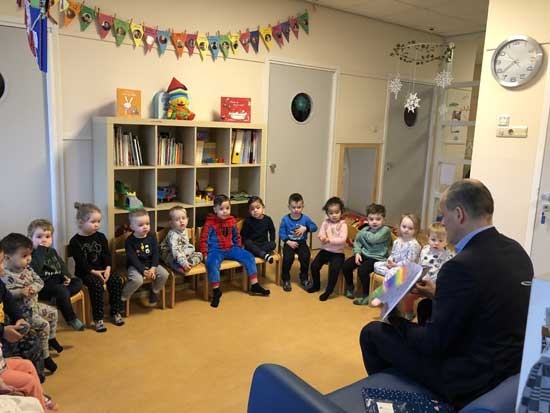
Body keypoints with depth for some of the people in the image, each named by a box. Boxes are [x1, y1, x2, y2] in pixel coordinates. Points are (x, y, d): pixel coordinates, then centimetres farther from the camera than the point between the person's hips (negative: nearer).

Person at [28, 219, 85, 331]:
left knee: (78, 282, -3)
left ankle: (57, 299, -24)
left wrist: (66, 276, 0)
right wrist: (41, 250, -29)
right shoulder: (32, 254, -13)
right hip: (42, 286, -8)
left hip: (57, 281, 9)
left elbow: (61, 264, 20)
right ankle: (71, 319, -16)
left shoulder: (52, 251, 13)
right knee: (61, 290, -31)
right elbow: (35, 270, -32)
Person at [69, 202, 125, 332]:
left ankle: (116, 312, -5)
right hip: (84, 273, -4)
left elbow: (107, 255, 4)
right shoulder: (75, 241, -6)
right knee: (97, 284, -32)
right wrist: (93, 272, -23)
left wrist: (107, 268, -14)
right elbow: (80, 262, -13)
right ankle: (98, 318, -21)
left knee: (116, 280, -20)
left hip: (101, 269, 5)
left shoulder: (101, 237, 8)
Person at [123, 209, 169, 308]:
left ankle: (154, 292, 11)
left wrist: (153, 268, -14)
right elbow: (133, 259, -15)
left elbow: (156, 253, -2)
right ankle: (122, 299, -10)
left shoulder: (152, 236, -2)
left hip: (150, 264, 4)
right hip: (136, 266, -4)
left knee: (164, 274, -16)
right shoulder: (129, 241, -13)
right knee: (137, 280, -32)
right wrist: (143, 270, -22)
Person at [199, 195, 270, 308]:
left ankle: (255, 285, 4)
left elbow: (237, 236, 19)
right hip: (215, 250, -5)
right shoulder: (210, 222, -9)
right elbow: (204, 239, -7)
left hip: (231, 249, 5)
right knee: (212, 264, -36)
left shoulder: (232, 221, 6)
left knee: (249, 257, -8)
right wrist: (205, 254, -11)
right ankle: (216, 291, -18)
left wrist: (238, 250, 15)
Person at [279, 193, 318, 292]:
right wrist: (288, 241, -16)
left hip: (301, 243, 1)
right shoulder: (285, 219, -4)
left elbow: (314, 227, 1)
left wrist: (305, 228, -16)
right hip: (289, 243, -1)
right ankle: (286, 280, -3)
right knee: (288, 258, -26)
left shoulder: (305, 218, 1)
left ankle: (304, 279, 0)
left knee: (305, 256, -24)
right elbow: (281, 233, -3)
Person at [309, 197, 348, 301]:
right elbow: (320, 235, -7)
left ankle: (328, 291, -5)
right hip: (325, 250, 4)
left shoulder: (343, 225, -8)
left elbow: (342, 239, -21)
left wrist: (330, 240, -30)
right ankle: (316, 285, 19)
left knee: (334, 269, -25)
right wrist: (322, 238, -31)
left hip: (337, 253, -4)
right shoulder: (325, 223, 3)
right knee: (314, 265, -8)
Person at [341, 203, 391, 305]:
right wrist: (357, 253, -9)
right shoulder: (365, 229, 7)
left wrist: (362, 234, -10)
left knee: (362, 270, -29)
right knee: (345, 265, -7)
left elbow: (373, 239, -27)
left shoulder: (385, 230, -13)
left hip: (377, 258, -6)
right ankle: (350, 287, 18)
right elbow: (357, 241, 10)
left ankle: (367, 295, -8)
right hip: (364, 254, 7)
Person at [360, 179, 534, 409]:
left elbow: (433, 343, -21)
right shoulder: (515, 250, -2)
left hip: (470, 380, -8)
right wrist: (440, 295, 11)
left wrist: (394, 318, -4)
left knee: (372, 332, 4)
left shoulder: (462, 265, -28)